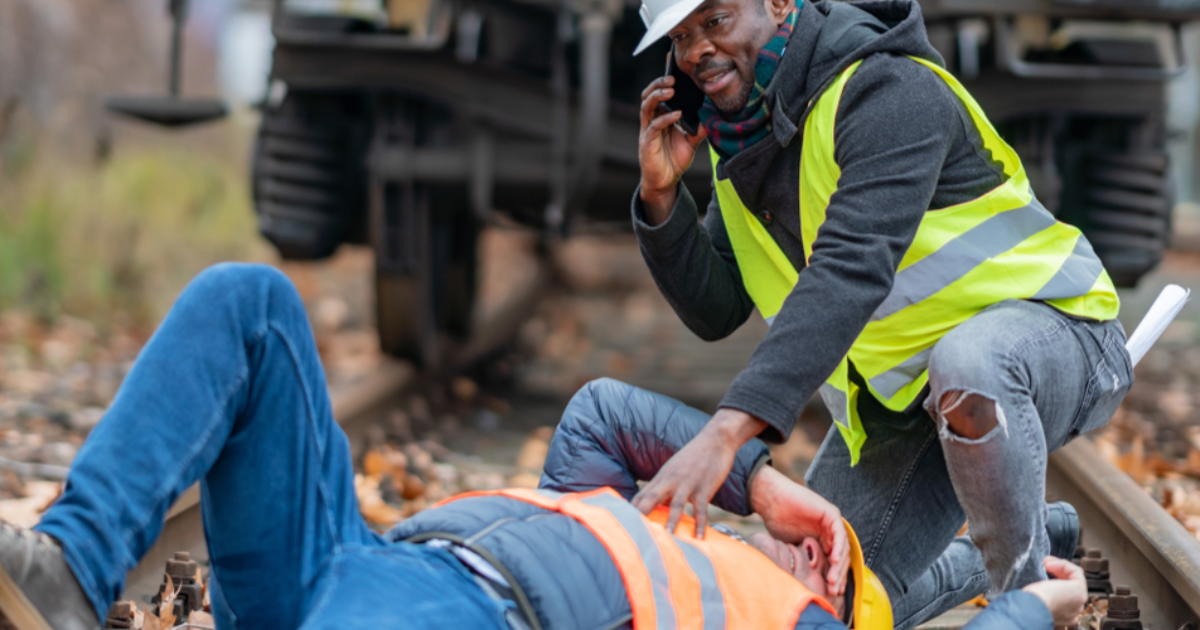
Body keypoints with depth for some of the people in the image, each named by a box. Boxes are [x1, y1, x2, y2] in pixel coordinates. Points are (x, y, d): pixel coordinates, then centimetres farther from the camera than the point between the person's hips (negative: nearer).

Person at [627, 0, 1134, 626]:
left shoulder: (889, 92, -26)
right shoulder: (741, 140, 2)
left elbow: (852, 271, -40)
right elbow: (714, 312, 2)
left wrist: (727, 430, -50)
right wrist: (661, 194, -17)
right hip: (897, 398, 8)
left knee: (966, 366, -43)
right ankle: (1033, 541, 25)